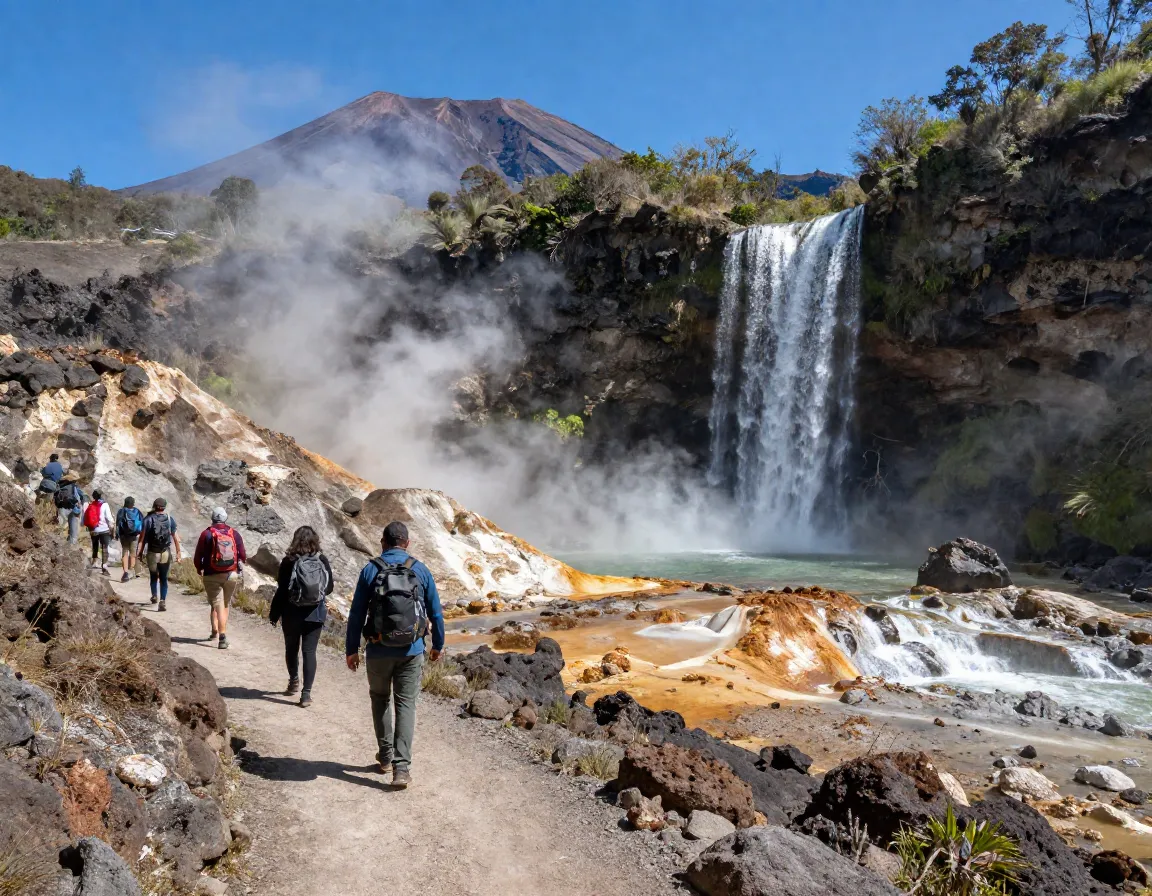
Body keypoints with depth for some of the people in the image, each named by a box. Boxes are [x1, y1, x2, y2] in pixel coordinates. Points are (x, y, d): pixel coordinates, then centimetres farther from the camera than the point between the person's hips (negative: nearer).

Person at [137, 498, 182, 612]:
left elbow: (142, 538, -8)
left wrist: (140, 552, -1)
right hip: (166, 553, 1)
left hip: (152, 553, 0)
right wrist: (178, 553, 5)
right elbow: (175, 538, -1)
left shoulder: (148, 519, -5)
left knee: (153, 576, 23)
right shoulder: (170, 519, -1)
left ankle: (154, 595, 21)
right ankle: (162, 601, -3)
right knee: (164, 578, 6)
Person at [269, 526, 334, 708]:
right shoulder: (323, 561, -4)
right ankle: (306, 693, -2)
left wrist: (273, 614, 1)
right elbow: (329, 588, 3)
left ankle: (294, 681, 37)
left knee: (292, 648, 20)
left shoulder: (289, 562, -10)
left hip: (292, 613, -1)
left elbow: (281, 590, -9)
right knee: (309, 651, 3)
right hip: (315, 613, 1)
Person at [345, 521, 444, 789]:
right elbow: (436, 612, 4)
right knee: (406, 705, 5)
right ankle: (401, 766, -5)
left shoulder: (370, 570, -4)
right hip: (412, 651, 0)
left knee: (380, 699, 21)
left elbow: (356, 613, -2)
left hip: (379, 651, 0)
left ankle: (385, 756, 28)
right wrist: (438, 645, 17)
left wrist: (351, 649, 7)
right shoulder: (421, 570, -1)